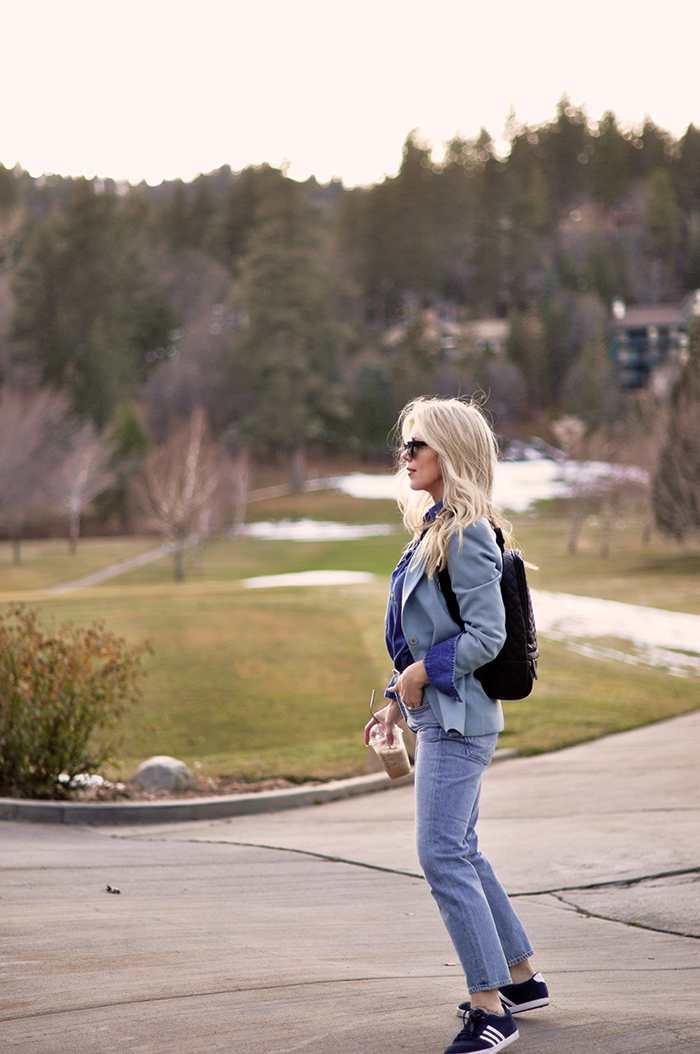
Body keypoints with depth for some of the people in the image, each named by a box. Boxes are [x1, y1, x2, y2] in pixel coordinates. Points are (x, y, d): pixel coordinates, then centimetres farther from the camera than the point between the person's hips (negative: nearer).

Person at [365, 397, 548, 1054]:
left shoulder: (466, 536, -16)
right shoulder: (434, 528, 14)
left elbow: (486, 635, -21)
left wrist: (423, 672, -14)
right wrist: (400, 701, 16)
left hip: (458, 718, -11)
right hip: (441, 715, 11)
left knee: (443, 856, -12)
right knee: (459, 853, 16)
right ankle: (522, 979, 27)